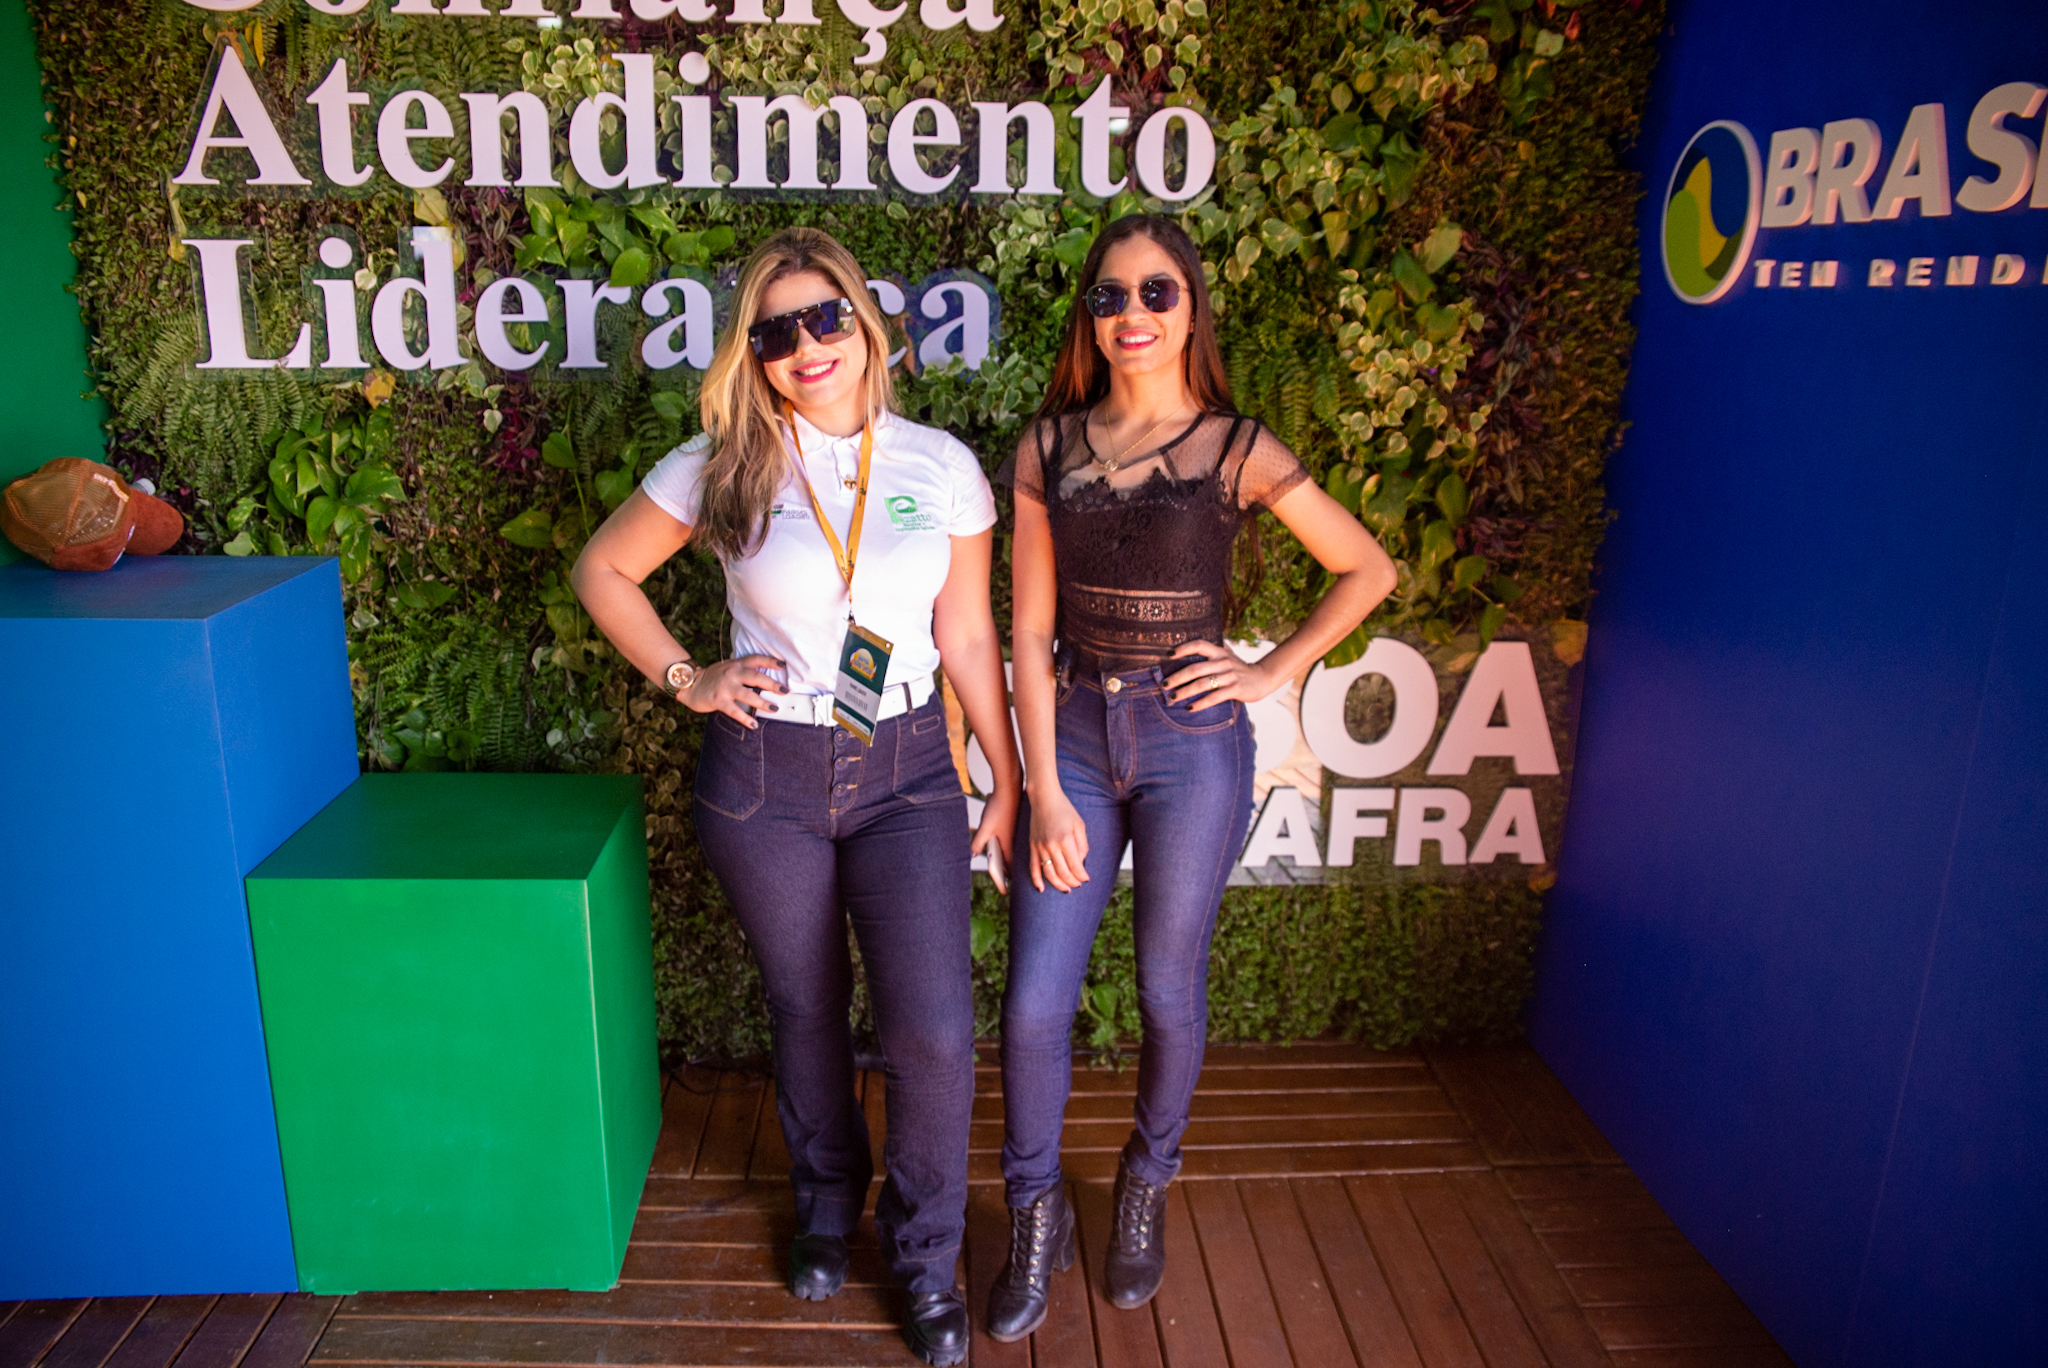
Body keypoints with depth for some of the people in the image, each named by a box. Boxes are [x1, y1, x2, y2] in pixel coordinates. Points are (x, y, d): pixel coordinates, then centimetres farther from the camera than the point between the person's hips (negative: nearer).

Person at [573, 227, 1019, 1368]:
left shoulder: (942, 467, -2)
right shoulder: (722, 468, -4)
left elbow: (968, 638, 3)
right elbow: (604, 570, 8)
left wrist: (1012, 786, 4)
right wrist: (687, 678, -3)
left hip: (907, 771, 0)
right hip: (766, 773, 0)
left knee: (936, 1029, -8)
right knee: (807, 1013, 16)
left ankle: (927, 1253, 20)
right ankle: (829, 1204, 45)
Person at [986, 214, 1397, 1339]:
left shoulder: (1237, 450, -2)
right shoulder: (1049, 446, 2)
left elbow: (1368, 571, 7)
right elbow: (1029, 631, 0)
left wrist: (1274, 672, -1)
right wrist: (1043, 789, -5)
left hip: (1193, 741, -1)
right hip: (1076, 735, 2)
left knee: (1168, 992, 11)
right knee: (1033, 1004, 1)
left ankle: (1146, 1190, 39)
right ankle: (1037, 1221, 27)